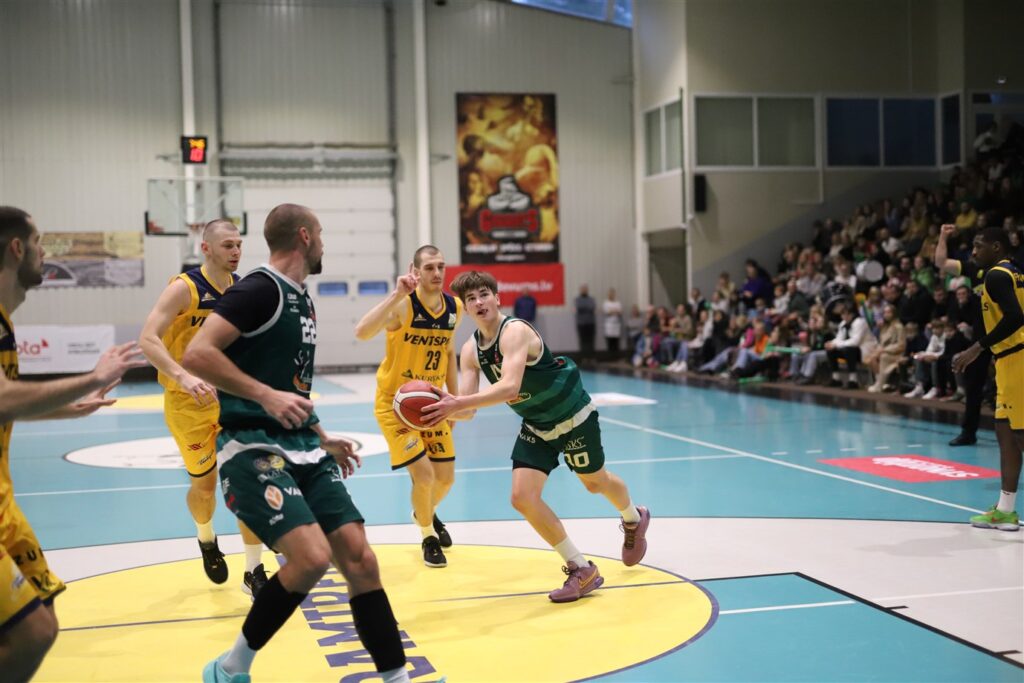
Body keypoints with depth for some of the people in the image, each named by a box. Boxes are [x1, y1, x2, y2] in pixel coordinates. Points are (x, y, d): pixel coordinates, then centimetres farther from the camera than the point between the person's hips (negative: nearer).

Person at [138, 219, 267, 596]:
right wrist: (183, 377, -40)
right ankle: (207, 541, 42)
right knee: (204, 483, 9)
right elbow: (148, 340, -26)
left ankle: (254, 571, 4)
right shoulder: (184, 288, -16)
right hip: (188, 400, -3)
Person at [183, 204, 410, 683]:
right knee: (312, 557, -22)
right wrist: (266, 396, -26)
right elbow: (196, 355, -21)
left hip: (303, 449, 9)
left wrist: (323, 440, 28)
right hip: (253, 448, -9)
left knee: (360, 560, 0)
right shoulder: (261, 288, -11)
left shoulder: (301, 299, 17)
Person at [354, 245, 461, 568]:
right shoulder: (404, 305, -23)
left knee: (446, 477, 10)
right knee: (423, 474, -14)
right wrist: (396, 294, -43)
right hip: (394, 401, -6)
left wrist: (454, 398, 13)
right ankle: (428, 536, 15)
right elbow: (362, 332, -40)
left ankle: (425, 514, 45)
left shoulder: (454, 308, -4)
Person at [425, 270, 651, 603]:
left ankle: (634, 520, 54)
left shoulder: (515, 332, -30)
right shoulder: (471, 350, -7)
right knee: (523, 498, -9)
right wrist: (447, 407, -33)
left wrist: (458, 404, -54)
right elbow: (467, 410, -11)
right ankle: (582, 570, 6)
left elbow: (510, 387, -46)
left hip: (574, 416, -6)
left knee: (596, 482, 17)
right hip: (536, 427, 6)